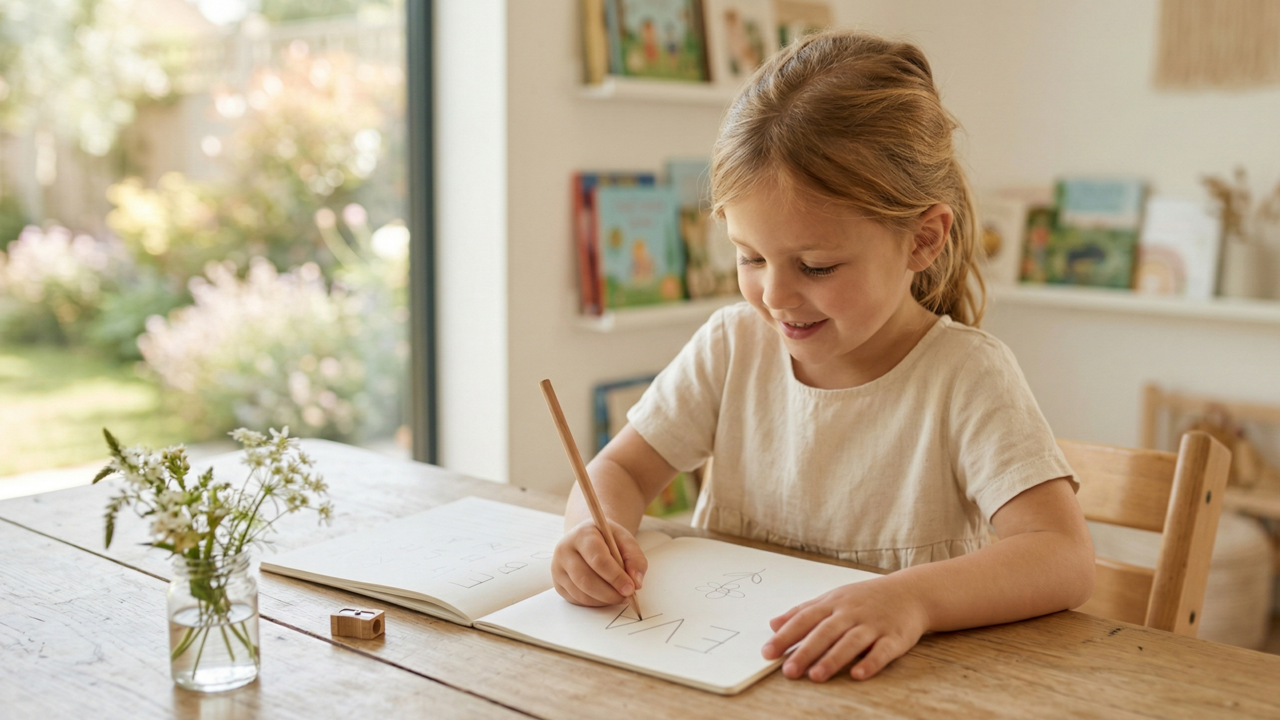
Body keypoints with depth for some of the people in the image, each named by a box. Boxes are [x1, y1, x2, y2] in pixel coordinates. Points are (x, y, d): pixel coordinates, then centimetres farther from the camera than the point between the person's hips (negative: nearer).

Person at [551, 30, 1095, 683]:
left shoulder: (965, 378, -13)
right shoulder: (734, 344, 0)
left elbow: (1065, 559, -22)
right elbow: (619, 470, 6)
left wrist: (914, 598, -40)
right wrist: (597, 529, -17)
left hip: (903, 686, -3)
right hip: (721, 668, 3)